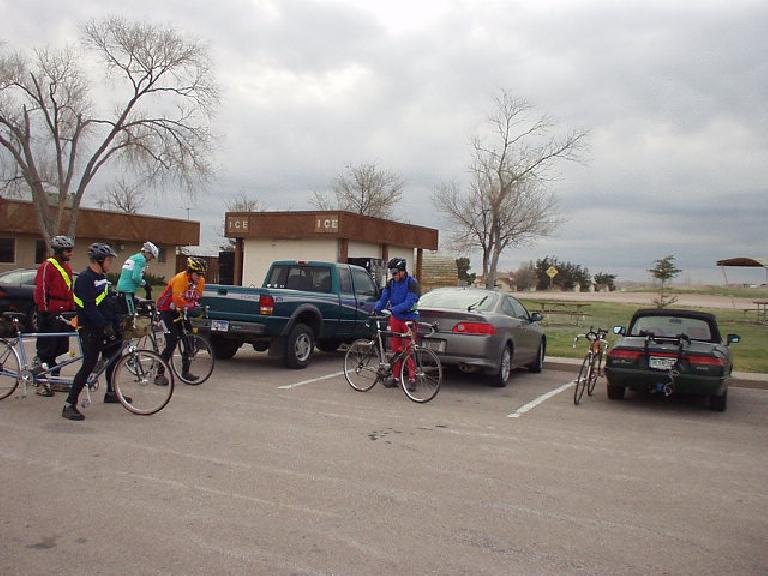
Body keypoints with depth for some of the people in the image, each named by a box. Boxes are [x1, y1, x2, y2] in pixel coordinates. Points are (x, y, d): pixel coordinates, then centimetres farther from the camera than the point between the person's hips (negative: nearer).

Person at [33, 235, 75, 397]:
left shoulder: (67, 267, 16)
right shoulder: (47, 266, -9)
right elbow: (41, 290, -13)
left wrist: (72, 309, 18)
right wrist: (44, 311, -15)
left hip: (64, 313, 8)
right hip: (50, 313, -8)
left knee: (61, 348, 11)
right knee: (46, 349, -4)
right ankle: (43, 383, 1)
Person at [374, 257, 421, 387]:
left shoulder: (412, 282, -12)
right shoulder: (391, 283, 6)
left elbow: (409, 302, -22)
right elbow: (384, 298, 2)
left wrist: (394, 309, -32)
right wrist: (377, 308, -18)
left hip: (409, 319, -6)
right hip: (395, 319, 6)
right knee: (396, 349, 9)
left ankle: (412, 379, 1)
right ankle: (395, 378, 16)